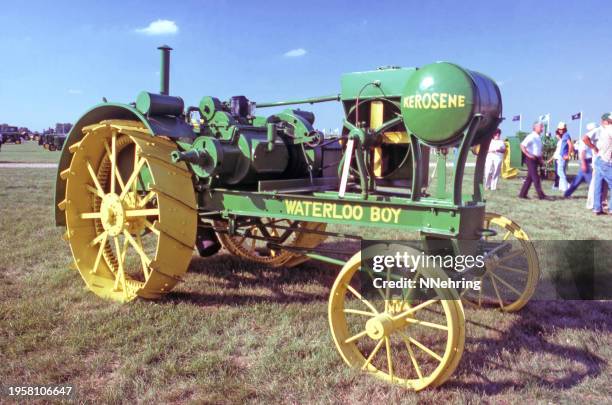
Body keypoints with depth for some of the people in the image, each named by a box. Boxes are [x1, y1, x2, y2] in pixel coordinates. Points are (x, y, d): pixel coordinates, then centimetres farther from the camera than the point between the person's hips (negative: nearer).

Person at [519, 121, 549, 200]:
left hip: (536, 159, 9)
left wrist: (541, 159, 14)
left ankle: (522, 194, 14)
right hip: (531, 159, -9)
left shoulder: (538, 138, 16)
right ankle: (541, 195, -9)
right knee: (535, 177, -9)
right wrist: (528, 155, -22)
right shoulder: (531, 137, -11)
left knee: (529, 178, 10)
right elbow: (522, 145, -20)